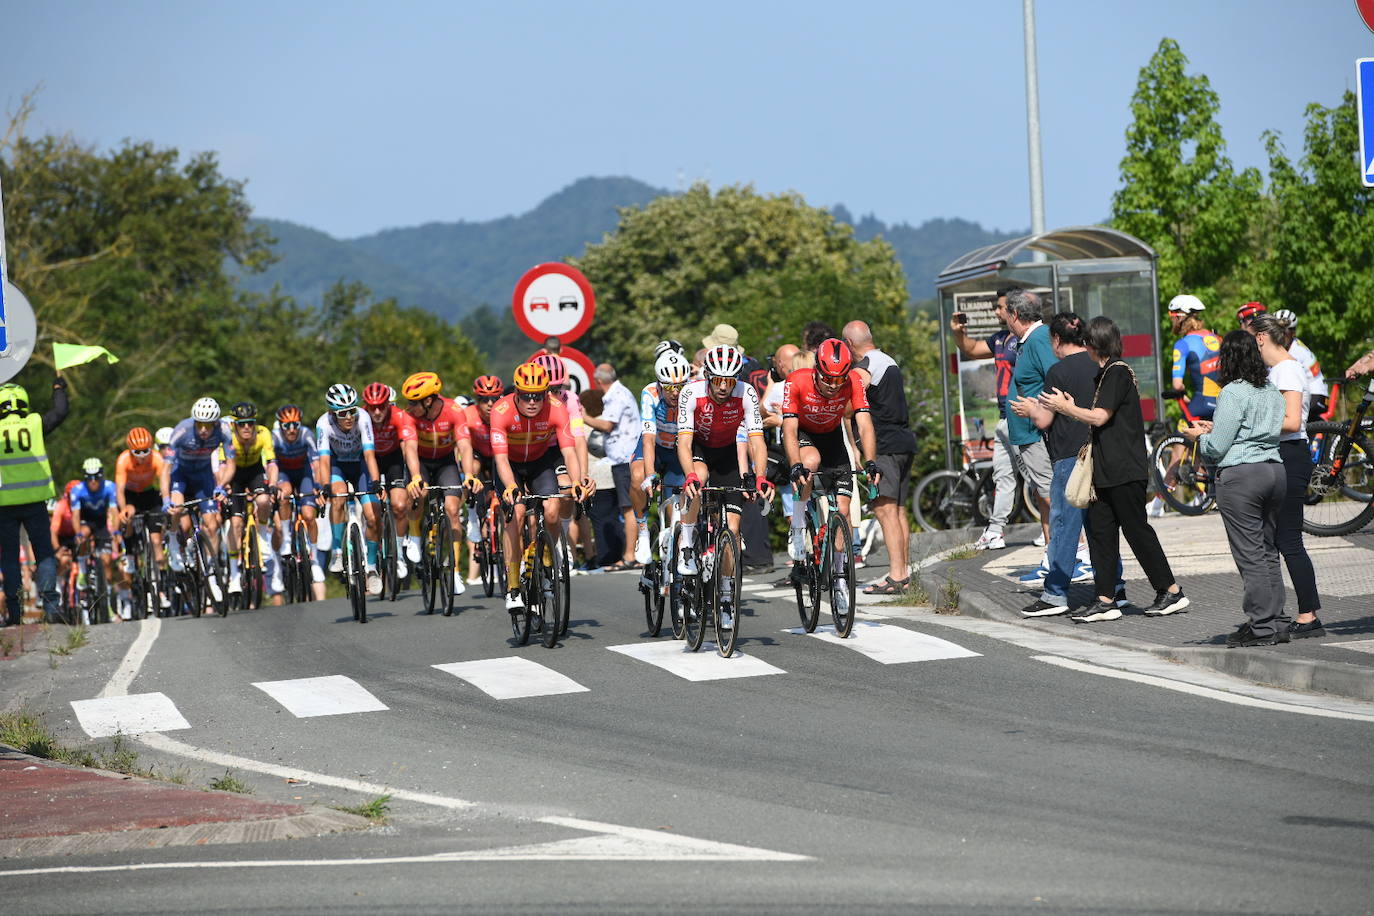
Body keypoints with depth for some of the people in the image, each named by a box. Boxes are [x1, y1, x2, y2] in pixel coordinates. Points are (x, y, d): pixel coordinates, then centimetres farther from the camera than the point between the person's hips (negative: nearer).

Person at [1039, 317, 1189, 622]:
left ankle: (1171, 591, 3)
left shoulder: (1118, 372, -13)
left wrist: (1065, 407, -8)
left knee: (1136, 529, -5)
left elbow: (1100, 417, -18)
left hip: (1125, 469, -10)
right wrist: (1072, 408, 9)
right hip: (1106, 470, 10)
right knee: (1099, 530, 6)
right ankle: (1105, 602, 6)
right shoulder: (1104, 373, 17)